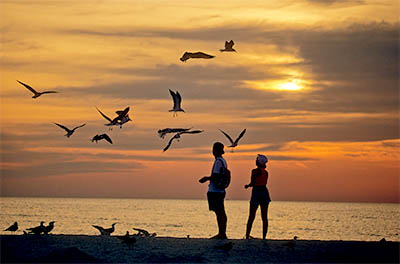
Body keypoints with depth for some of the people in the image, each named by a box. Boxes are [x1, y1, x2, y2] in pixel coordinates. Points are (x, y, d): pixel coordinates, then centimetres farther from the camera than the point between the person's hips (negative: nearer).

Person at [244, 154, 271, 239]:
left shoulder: (255, 171, -11)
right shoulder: (266, 172, 7)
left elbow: (252, 183, -11)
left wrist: (248, 185, 11)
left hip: (256, 192, -5)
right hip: (265, 192, 5)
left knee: (251, 217, 2)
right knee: (264, 217, 5)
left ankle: (247, 236, 1)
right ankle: (264, 237, 3)